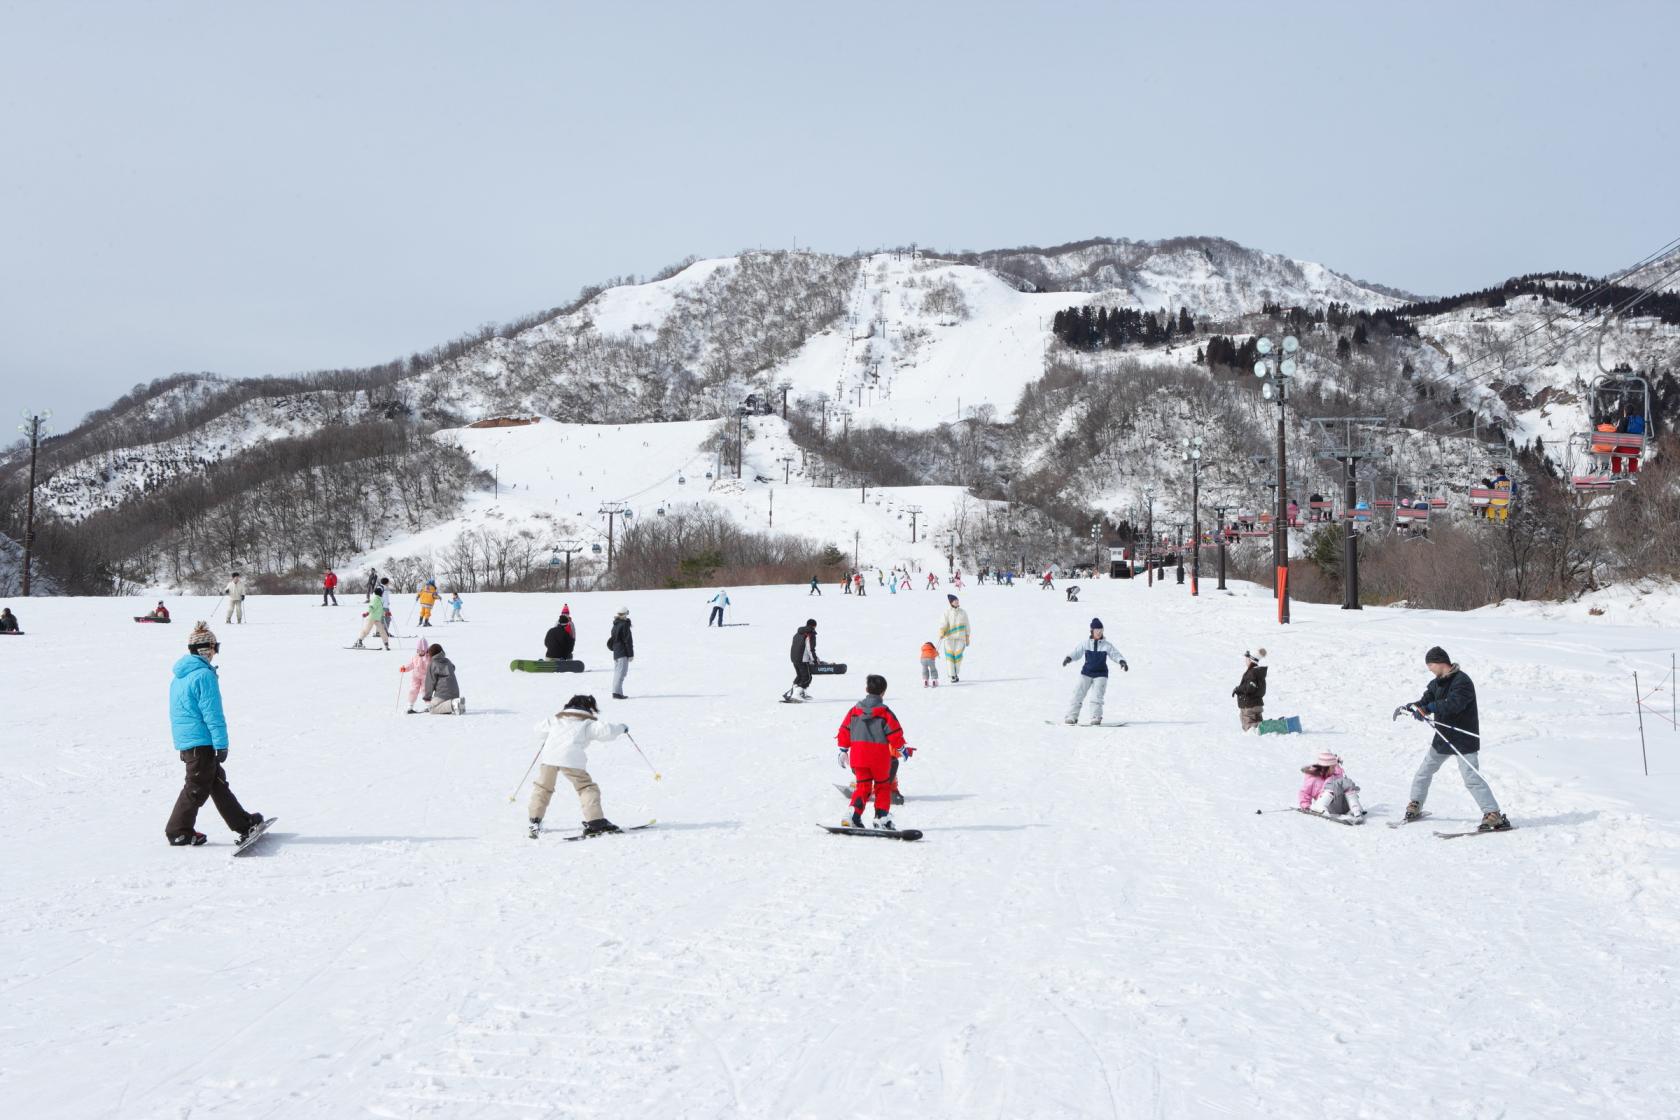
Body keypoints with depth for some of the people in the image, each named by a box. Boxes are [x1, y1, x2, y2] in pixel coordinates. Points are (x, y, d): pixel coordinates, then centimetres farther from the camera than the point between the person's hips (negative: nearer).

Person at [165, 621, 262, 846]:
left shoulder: (179, 674, 12)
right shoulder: (204, 675, -17)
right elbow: (212, 713, -18)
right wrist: (222, 744, -14)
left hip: (183, 741, 10)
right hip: (201, 741, -10)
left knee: (218, 782, 15)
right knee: (197, 787, 1)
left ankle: (243, 823, 22)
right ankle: (179, 831, 6)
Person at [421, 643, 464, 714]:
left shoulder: (432, 665, -5)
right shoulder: (448, 662, 16)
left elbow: (430, 682, -5)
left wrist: (427, 697, 4)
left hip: (442, 693, -8)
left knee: (432, 709, -1)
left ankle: (453, 705, -24)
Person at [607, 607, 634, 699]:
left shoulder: (615, 625, 11)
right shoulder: (624, 625, -14)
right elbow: (627, 640, -15)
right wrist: (630, 654, -11)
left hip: (616, 652, 9)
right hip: (623, 653, -9)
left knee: (617, 671, 13)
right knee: (621, 671, -9)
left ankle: (616, 692, 17)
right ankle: (617, 692, -14)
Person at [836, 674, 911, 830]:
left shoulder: (855, 709, 5)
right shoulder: (884, 712, -7)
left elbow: (844, 731, 9)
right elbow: (895, 732, -6)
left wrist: (843, 751, 18)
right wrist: (902, 749, 9)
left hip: (858, 755, 3)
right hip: (880, 757, -3)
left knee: (862, 786, 10)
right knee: (882, 786, 13)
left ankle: (854, 814, -10)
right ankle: (882, 817, 5)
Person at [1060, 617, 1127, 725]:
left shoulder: (1107, 645, 0)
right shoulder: (1085, 643, 0)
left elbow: (1115, 655, 0)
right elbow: (1076, 652, 1)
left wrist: (1122, 661, -19)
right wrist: (1068, 658, -18)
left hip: (1101, 674, -1)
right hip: (1086, 673, 1)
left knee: (1097, 695, -14)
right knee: (1078, 693, -6)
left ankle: (1096, 717, -8)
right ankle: (1072, 716, -2)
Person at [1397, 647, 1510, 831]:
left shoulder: (1462, 681, -19)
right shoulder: (1437, 682, 9)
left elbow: (1454, 704, -33)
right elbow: (1426, 701, 8)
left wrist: (1427, 707, -36)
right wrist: (1409, 707, -12)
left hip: (1464, 739, -9)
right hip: (1443, 737, 9)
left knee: (1472, 778, -15)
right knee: (1424, 771, 16)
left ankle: (1494, 815, -14)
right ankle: (1415, 806, 32)